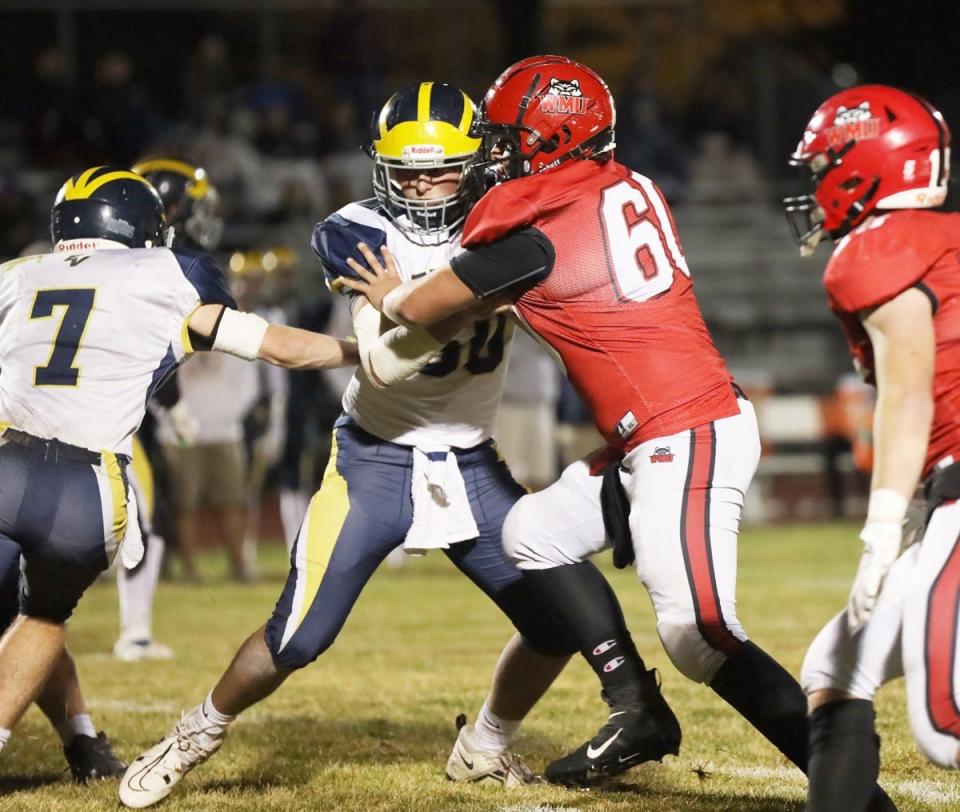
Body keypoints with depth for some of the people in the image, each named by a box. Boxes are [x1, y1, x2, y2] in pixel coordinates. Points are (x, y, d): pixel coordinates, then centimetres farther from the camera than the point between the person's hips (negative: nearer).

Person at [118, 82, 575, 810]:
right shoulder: (361, 235, -14)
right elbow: (383, 364, -24)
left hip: (470, 466, 3)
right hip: (374, 462, -3)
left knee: (559, 621, -3)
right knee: (299, 638, -8)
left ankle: (485, 748, 23)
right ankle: (199, 735, 19)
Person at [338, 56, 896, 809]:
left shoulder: (537, 233, -12)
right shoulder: (633, 190, 8)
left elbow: (422, 308, 2)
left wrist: (392, 295, 25)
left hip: (686, 440, -9)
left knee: (699, 636, -15)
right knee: (535, 532, 19)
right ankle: (638, 713, 18)